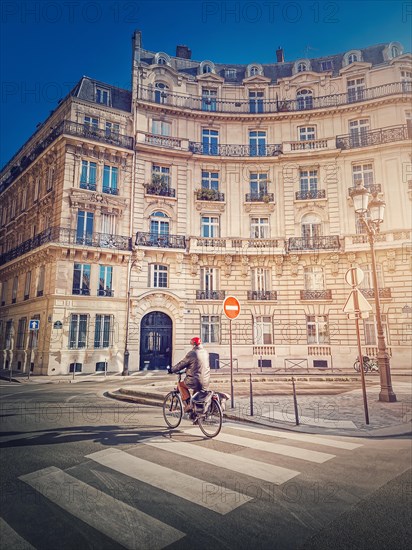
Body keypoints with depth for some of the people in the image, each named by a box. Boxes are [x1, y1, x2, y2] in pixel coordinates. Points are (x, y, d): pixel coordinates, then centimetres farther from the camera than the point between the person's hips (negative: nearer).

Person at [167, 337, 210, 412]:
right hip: (206, 382, 6)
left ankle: (188, 404, 9)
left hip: (195, 382, -6)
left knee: (181, 384, 18)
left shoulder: (192, 353, -14)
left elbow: (181, 364, -6)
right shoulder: (205, 352, 8)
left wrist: (171, 369, 9)